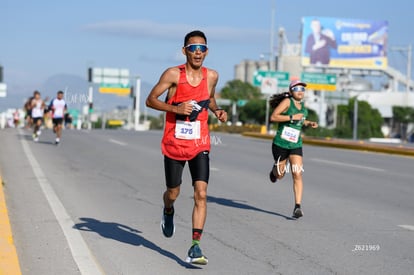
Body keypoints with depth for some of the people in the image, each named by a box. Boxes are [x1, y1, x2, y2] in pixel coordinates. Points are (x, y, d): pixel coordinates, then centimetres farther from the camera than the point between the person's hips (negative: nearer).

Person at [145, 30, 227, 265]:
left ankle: (195, 247, -10)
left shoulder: (212, 76, 2)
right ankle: (168, 211, 50)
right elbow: (151, 100, -6)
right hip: (174, 144, -2)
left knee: (201, 194, -12)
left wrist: (217, 110, 2)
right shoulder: (173, 74, -9)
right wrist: (175, 108, -20)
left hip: (200, 145, 2)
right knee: (173, 193, 12)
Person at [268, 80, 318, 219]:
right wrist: (292, 117, -23)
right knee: (280, 175, 10)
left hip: (296, 146, 4)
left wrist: (309, 123, 11)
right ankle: (275, 169, 48)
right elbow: (273, 117, -19)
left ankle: (297, 206, -13)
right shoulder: (287, 101, -9)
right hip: (280, 144, -3)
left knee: (297, 175, -12)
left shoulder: (303, 106, 10)